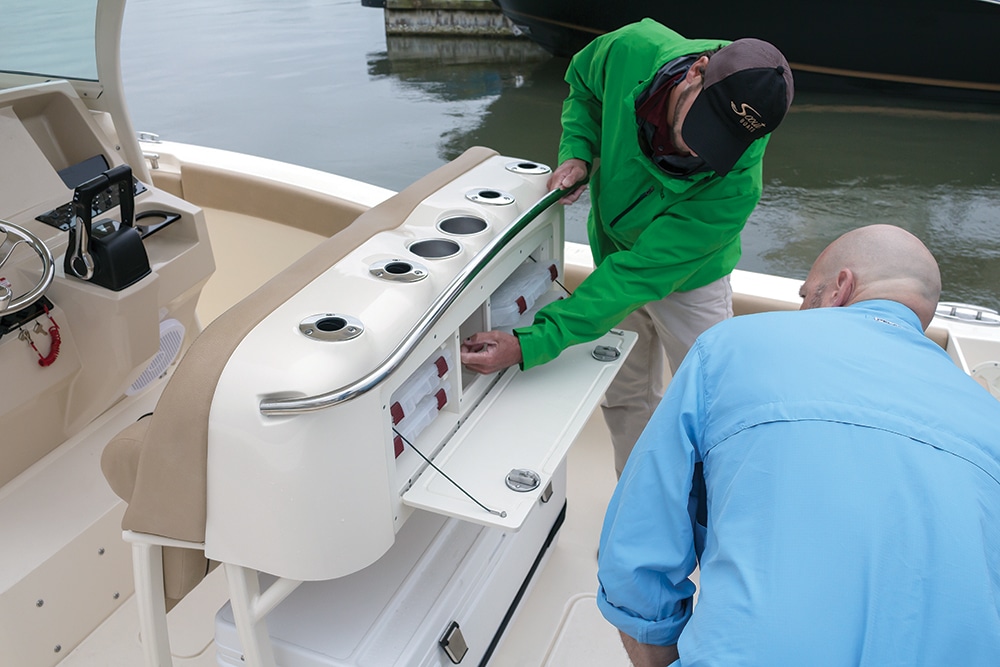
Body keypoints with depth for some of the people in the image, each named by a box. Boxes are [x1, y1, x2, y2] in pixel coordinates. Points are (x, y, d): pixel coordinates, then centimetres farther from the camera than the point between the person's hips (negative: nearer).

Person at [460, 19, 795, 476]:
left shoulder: (734, 187, -38)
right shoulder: (634, 50, -29)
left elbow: (640, 275, -38)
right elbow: (582, 84, -3)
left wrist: (531, 345, -43)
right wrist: (578, 152, -23)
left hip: (688, 281, -3)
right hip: (613, 254, 4)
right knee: (626, 398, 16)